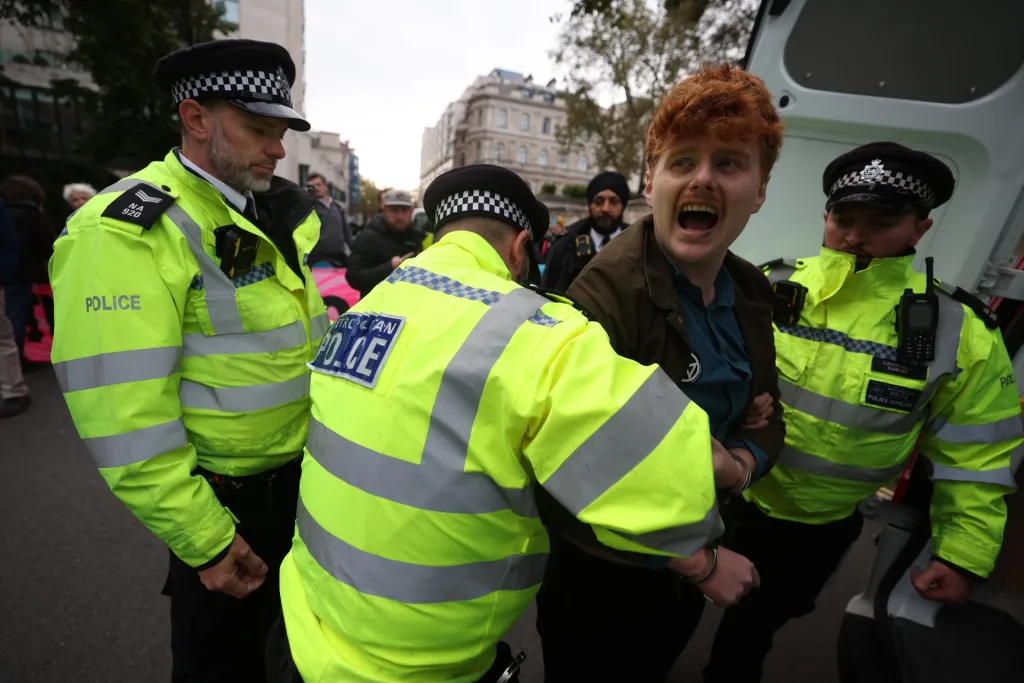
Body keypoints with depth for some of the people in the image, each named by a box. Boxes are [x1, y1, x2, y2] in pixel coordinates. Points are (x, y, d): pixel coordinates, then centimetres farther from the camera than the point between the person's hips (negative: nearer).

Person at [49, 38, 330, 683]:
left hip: (304, 479, 7)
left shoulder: (274, 214, 6)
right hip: (225, 506, -6)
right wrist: (205, 542, -17)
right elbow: (126, 417, -22)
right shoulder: (129, 230, -18)